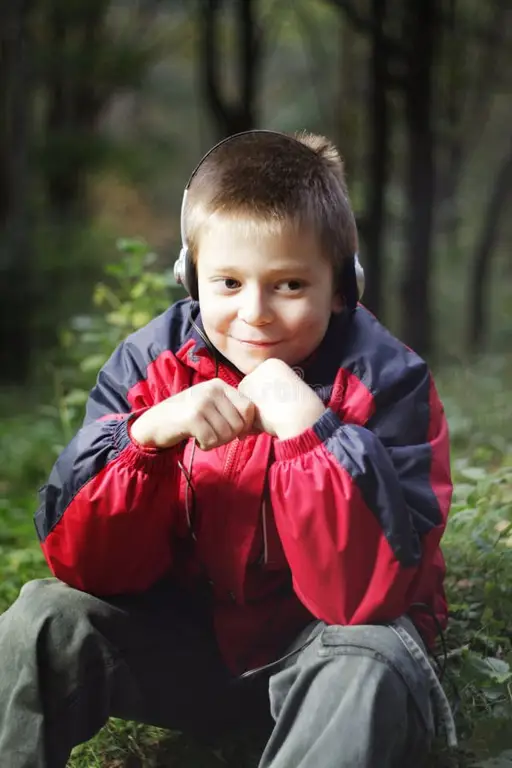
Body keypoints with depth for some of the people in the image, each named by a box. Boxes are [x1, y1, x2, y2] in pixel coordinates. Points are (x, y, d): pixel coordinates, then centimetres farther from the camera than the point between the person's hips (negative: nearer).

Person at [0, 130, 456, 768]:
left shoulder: (386, 382, -18)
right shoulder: (150, 364, -9)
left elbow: (366, 593, -26)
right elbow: (84, 564, -13)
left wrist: (310, 428, -35)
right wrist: (147, 435, -29)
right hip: (186, 631, 3)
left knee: (369, 667, -35)